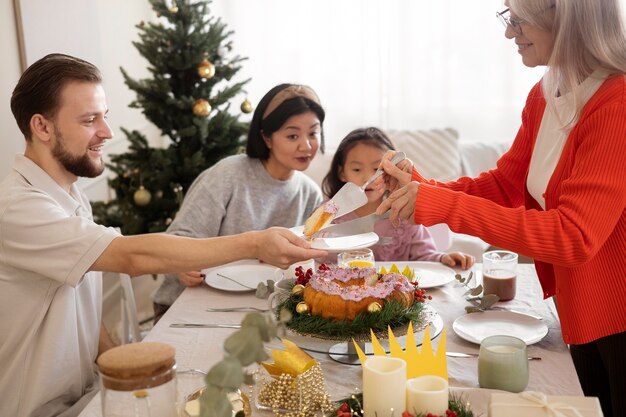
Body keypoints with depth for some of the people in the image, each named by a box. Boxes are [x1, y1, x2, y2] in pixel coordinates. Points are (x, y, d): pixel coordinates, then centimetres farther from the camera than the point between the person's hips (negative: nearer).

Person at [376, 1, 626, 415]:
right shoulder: (545, 96, 0)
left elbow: (573, 236, -30)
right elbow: (505, 184, 4)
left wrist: (444, 206, -32)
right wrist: (421, 189, -11)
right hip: (580, 309, 7)